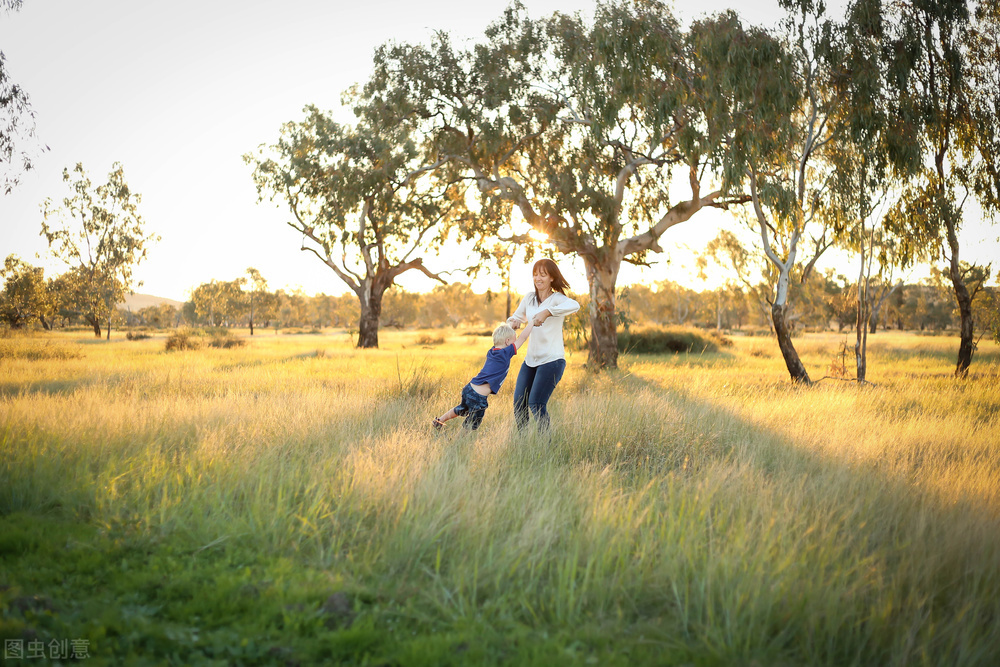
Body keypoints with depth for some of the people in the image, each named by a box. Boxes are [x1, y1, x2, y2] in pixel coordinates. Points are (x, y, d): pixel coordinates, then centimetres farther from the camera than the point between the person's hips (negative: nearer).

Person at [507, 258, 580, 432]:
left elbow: (574, 306, -33)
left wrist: (547, 312, -43)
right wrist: (513, 322, 0)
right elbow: (516, 317, 25)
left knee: (536, 403, -15)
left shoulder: (556, 299, -10)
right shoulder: (529, 297, 10)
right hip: (531, 359, 7)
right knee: (519, 402, 5)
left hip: (552, 360, -7)